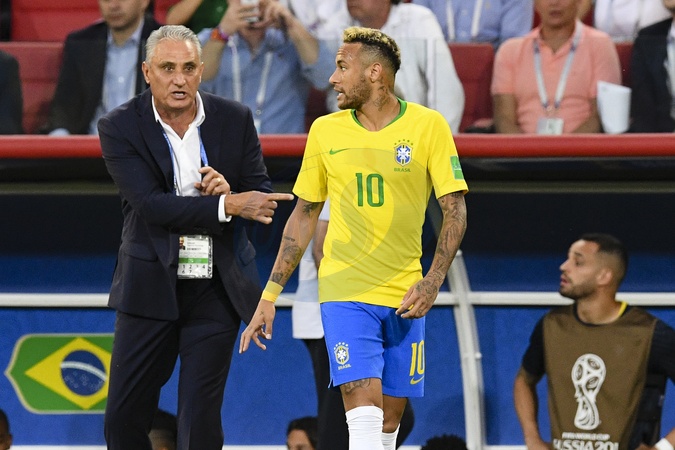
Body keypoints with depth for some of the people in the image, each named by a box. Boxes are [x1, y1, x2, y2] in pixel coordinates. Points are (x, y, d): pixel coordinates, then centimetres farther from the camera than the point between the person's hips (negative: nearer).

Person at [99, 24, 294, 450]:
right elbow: (151, 204, -17)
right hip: (151, 285, 0)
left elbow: (262, 198, 4)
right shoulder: (120, 127, -6)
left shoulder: (235, 119, 1)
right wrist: (228, 204, -25)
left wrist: (227, 189, -19)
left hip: (218, 287, 1)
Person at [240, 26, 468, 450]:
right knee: (364, 411, -16)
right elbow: (305, 214, 12)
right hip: (345, 291, 0)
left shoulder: (428, 125, -2)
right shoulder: (325, 130, 4)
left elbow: (455, 210, -3)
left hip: (405, 297, 0)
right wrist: (269, 296, 9)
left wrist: (433, 281, -16)